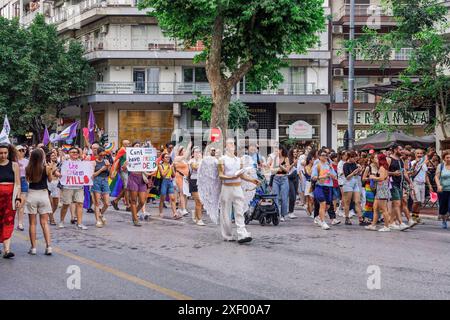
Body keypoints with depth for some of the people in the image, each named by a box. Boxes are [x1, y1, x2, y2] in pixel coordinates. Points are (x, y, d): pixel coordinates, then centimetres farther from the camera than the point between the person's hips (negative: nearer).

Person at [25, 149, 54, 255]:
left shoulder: (28, 169, -8)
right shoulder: (47, 168, -9)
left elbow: (28, 180, 9)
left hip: (32, 194, 0)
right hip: (43, 194, 0)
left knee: (32, 223, 8)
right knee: (44, 223, 6)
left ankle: (33, 248, 8)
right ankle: (48, 246, -2)